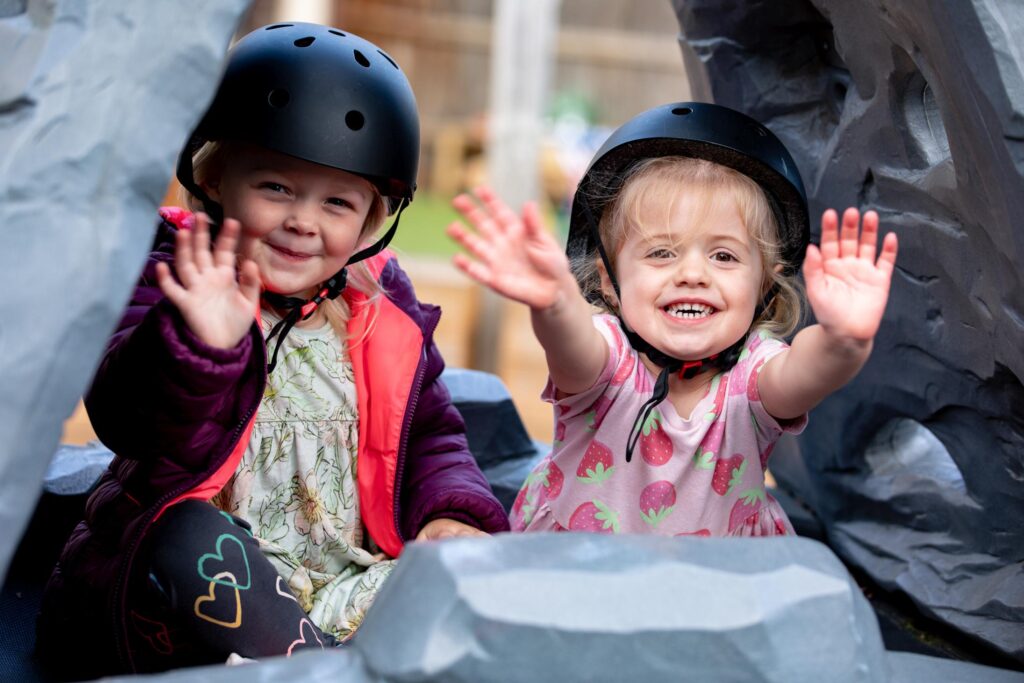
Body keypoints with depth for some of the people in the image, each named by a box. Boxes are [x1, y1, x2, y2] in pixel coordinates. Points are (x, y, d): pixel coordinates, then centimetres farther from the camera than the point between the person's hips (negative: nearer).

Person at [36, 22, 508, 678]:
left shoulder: (383, 310, 7)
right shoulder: (175, 279, -6)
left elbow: (431, 437, 17)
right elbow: (127, 421, -22)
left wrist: (452, 513, -5)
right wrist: (203, 346, -43)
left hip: (349, 593, 4)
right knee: (192, 541, -35)